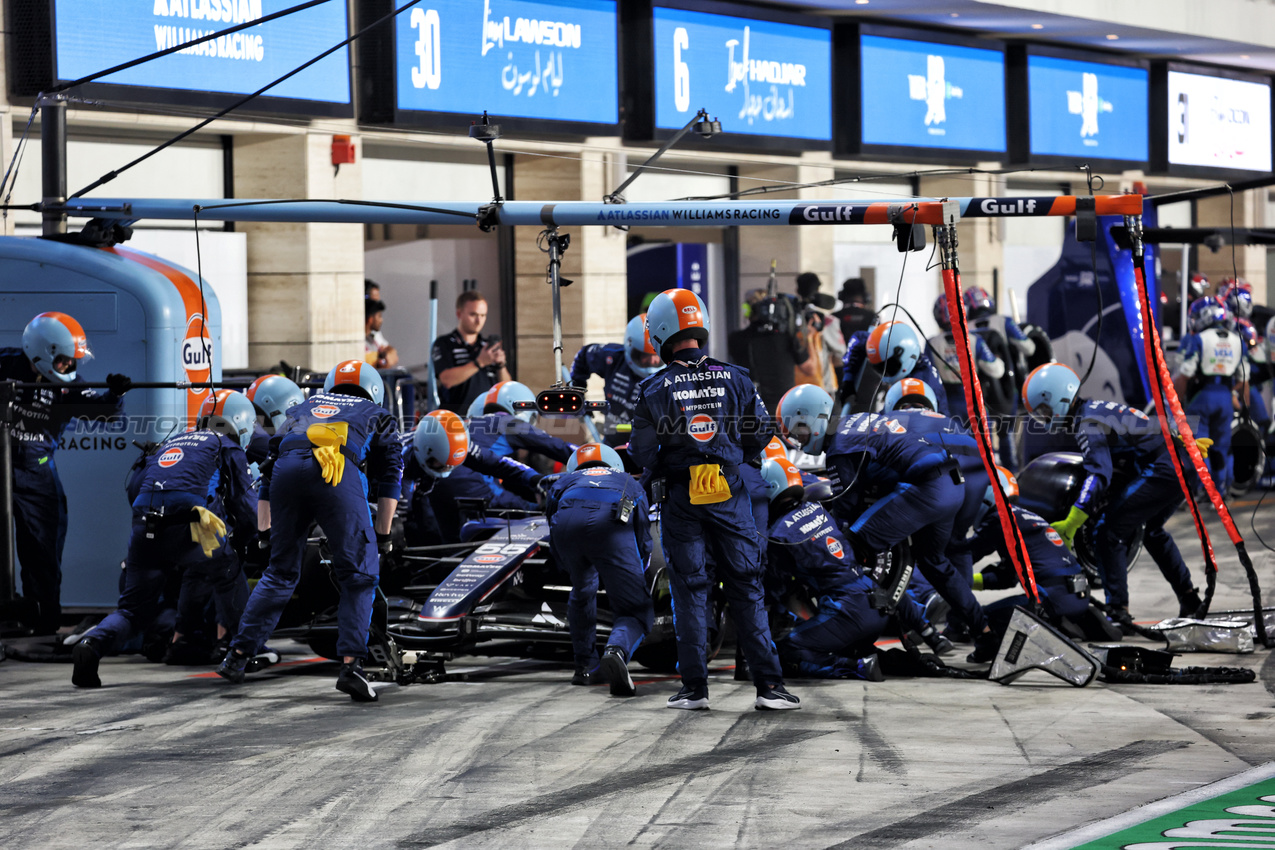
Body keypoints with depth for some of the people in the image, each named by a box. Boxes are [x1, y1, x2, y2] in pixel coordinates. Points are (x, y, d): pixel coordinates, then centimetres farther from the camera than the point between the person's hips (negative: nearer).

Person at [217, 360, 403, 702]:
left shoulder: (304, 408, 41)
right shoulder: (378, 416, 34)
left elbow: (268, 470, 38)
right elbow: (390, 480, 23)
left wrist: (264, 531, 40)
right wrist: (382, 535, 25)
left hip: (288, 468, 3)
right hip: (340, 470, -3)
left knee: (280, 572, 19)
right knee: (359, 576, 5)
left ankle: (238, 656, 18)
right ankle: (350, 664, -7)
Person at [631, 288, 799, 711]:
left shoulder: (655, 389, -7)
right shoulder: (735, 379, -1)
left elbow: (642, 453, -7)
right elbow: (760, 437, 4)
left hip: (681, 499, -1)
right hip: (729, 494, 1)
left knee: (689, 590, 7)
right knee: (746, 588, 5)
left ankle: (694, 686, 6)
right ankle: (769, 684, 1)